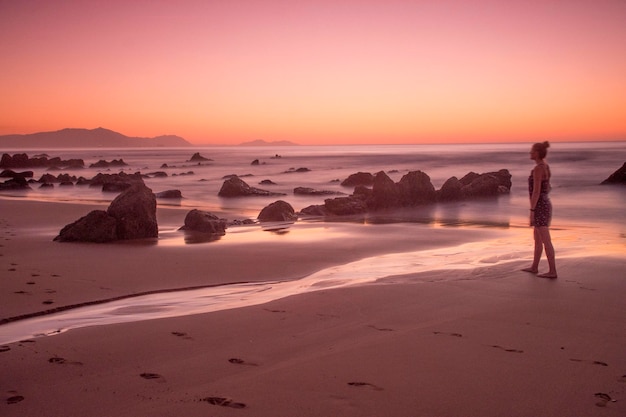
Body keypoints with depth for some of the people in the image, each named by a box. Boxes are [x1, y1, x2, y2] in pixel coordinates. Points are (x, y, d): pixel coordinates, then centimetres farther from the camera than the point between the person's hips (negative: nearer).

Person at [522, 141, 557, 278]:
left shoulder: (538, 168, -19)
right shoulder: (546, 167, 12)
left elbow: (536, 191, -22)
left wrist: (531, 211, -20)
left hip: (539, 207, -10)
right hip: (546, 204, 10)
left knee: (546, 241, -5)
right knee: (537, 238, 20)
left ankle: (552, 271, -1)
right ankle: (534, 267, 30)